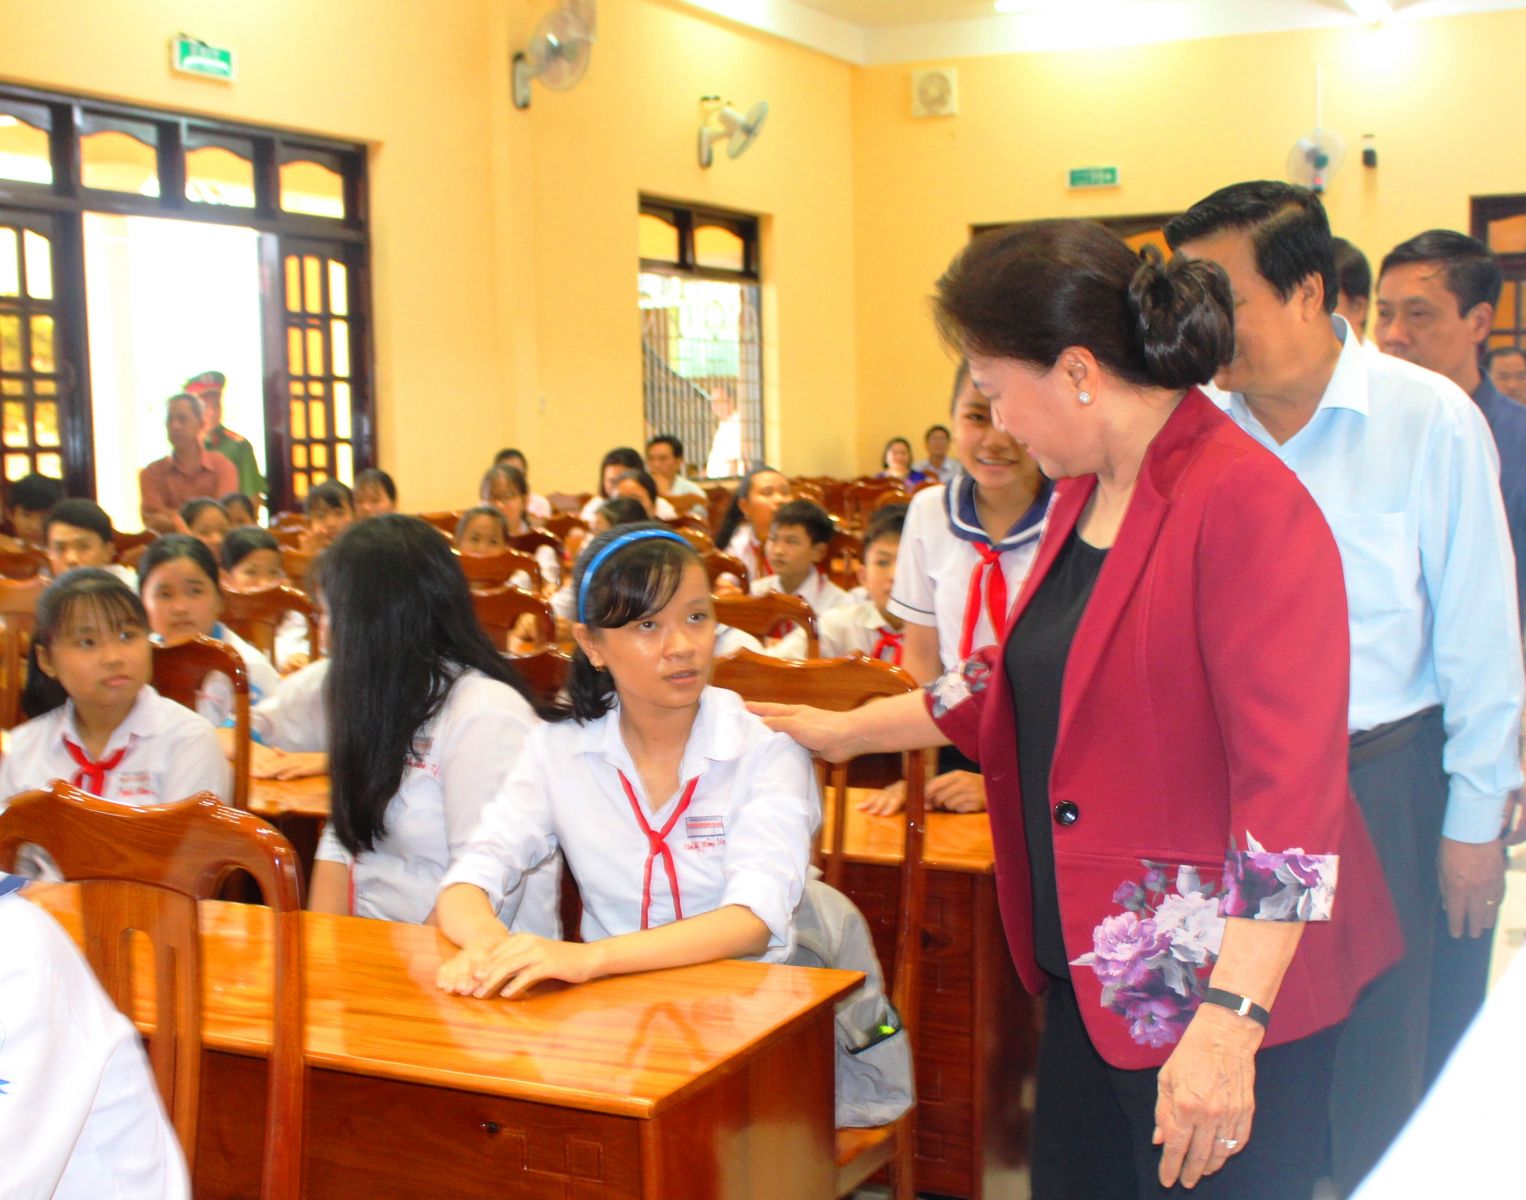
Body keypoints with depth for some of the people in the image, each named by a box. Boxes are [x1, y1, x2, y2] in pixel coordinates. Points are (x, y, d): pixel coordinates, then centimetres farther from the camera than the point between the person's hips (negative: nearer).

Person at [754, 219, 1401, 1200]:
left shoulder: (1246, 504, -20)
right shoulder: (1084, 494, 8)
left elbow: (1292, 779, -25)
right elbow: (1023, 680, 22)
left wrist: (1229, 1022, -27)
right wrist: (849, 730, 28)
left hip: (1227, 997, -8)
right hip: (1095, 974, 9)